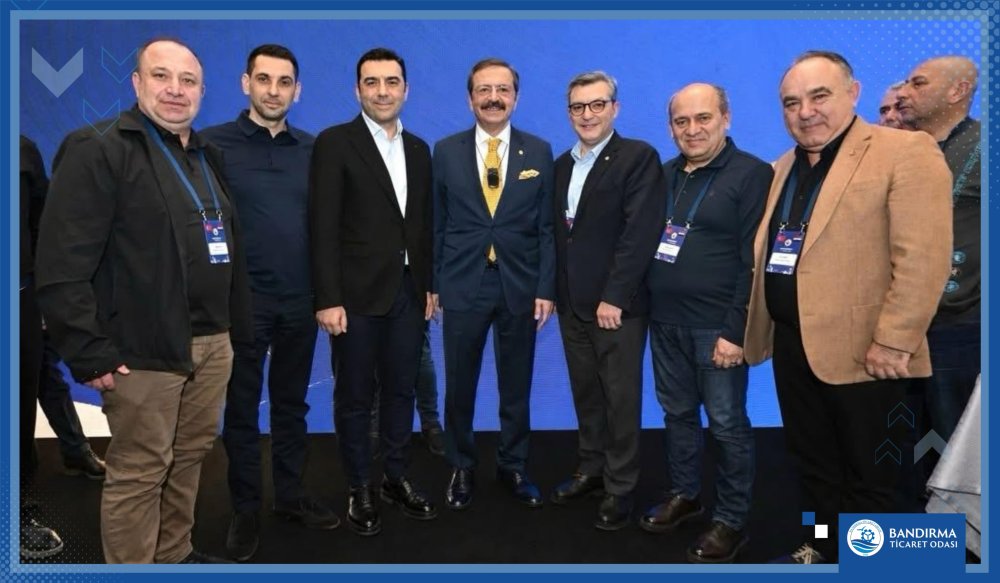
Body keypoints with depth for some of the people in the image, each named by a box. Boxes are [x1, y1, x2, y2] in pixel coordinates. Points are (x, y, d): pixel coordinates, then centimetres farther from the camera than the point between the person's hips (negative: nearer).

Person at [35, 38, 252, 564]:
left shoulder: (205, 157, 15)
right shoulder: (98, 150, -9)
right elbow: (62, 264, -15)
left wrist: (238, 327, 15)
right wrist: (89, 354, -17)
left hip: (213, 343, 8)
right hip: (144, 350, -7)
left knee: (190, 456, 17)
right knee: (138, 472, 4)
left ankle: (175, 555, 35)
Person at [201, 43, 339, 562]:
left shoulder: (312, 150, 6)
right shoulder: (213, 143, -4)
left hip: (300, 301, 3)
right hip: (241, 301, -3)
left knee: (291, 404, 14)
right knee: (242, 409, 10)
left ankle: (291, 495, 31)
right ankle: (245, 510, 25)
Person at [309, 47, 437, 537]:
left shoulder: (418, 149, 11)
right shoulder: (334, 143, -5)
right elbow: (323, 228, -11)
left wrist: (428, 285, 11)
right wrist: (328, 299, -15)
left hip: (408, 292, 5)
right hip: (358, 294, -5)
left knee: (401, 390, 13)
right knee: (354, 397, 7)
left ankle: (396, 479, 29)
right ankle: (359, 490, 22)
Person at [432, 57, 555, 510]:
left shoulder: (539, 152, 3)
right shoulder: (446, 151, 3)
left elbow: (546, 227, 2)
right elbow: (436, 224, 4)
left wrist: (546, 288, -4)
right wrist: (431, 284, 1)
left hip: (519, 286, 0)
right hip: (462, 285, 0)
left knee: (516, 385, 11)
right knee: (459, 385, 9)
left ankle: (513, 467, 29)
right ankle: (461, 468, 28)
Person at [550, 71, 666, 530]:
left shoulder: (638, 157, -7)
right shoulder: (562, 165, 14)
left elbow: (640, 232, -15)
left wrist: (614, 296, -18)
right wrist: (552, 289, 7)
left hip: (617, 303, -6)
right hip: (572, 302, 6)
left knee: (621, 398, 4)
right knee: (585, 393, 15)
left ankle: (620, 487, 18)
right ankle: (591, 469, 31)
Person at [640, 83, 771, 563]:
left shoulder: (752, 174, -7)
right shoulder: (664, 175, 10)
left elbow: (753, 261, -12)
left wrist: (735, 331, -16)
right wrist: (646, 306, 4)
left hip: (716, 326, -5)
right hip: (665, 321, 6)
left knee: (727, 424, 4)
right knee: (677, 412, 16)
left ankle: (731, 519, 20)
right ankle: (684, 493, 34)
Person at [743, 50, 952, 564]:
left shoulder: (906, 152, -11)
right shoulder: (786, 166, 13)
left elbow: (923, 260, -18)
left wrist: (892, 342, -20)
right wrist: (760, 327, 15)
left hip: (860, 349, -7)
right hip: (792, 342, 7)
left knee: (869, 477, 9)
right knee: (813, 462, 20)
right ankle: (825, 549, 39)